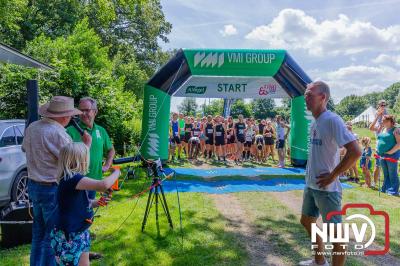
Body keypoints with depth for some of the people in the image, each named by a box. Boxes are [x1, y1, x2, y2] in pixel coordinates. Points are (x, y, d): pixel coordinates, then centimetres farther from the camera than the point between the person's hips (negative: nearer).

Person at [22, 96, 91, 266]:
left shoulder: (32, 127, 2)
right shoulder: (57, 133, -23)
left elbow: (25, 149, 20)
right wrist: (87, 144, -7)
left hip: (33, 185, 9)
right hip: (53, 189, -8)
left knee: (38, 231, 22)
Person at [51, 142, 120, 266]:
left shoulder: (72, 178, 6)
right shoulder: (72, 179, -26)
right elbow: (103, 185, -37)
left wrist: (97, 203, -1)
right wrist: (116, 172, -18)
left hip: (78, 233, 10)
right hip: (69, 237, -10)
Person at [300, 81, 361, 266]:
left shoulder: (332, 120, -18)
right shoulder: (314, 122, 8)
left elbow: (355, 151, -25)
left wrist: (332, 176, -20)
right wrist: (310, 173, 10)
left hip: (327, 188, -10)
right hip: (310, 185, 10)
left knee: (335, 233, 4)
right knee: (307, 221, 22)